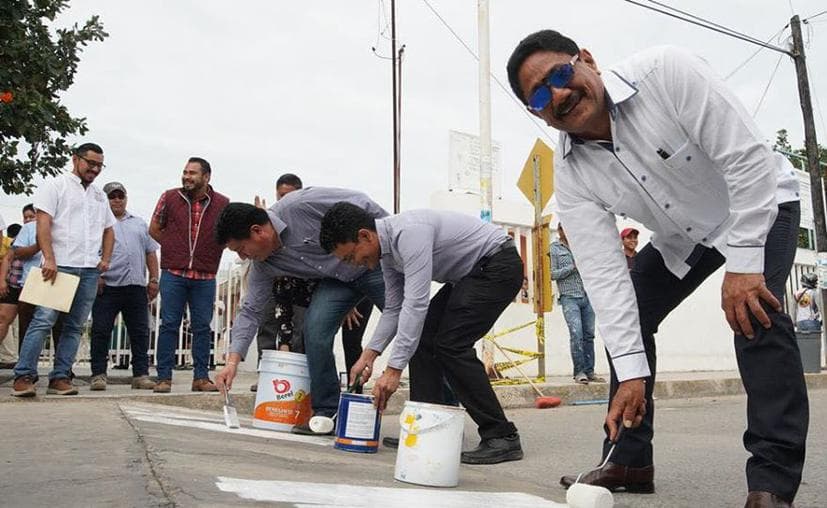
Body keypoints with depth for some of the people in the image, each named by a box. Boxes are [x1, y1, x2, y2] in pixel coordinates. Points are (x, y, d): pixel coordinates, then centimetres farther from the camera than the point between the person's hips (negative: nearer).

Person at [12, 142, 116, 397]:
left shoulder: (99, 196, 21)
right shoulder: (55, 185, 4)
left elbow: (108, 230, 28)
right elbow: (43, 223, -6)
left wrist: (106, 259, 11)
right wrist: (49, 259, -16)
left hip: (90, 270, 6)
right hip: (60, 265, -6)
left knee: (75, 326, 3)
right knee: (43, 320, -11)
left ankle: (60, 378, 6)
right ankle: (24, 376, -7)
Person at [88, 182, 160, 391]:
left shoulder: (139, 224, 22)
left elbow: (151, 253, 21)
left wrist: (154, 279, 11)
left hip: (136, 287, 3)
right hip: (107, 286, -3)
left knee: (140, 332, 3)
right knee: (101, 331, -2)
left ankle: (141, 374, 7)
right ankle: (98, 374, 5)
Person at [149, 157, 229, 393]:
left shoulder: (222, 203, 2)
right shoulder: (169, 198, 3)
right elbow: (154, 229, 12)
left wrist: (209, 252, 3)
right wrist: (175, 249, 6)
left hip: (205, 277, 1)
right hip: (173, 274, 0)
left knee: (202, 327, 5)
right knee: (169, 325, 1)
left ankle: (201, 377, 13)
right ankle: (164, 377, 7)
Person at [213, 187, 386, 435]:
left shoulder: (300, 205, -30)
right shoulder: (263, 265, -7)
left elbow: (360, 203, -24)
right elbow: (251, 310, -2)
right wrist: (233, 360, -9)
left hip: (378, 263, -5)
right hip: (336, 279, 5)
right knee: (315, 329, -14)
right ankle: (326, 413, -2)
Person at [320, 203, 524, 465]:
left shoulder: (409, 232, -29)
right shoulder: (386, 249, 2)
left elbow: (416, 303, -33)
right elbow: (394, 308, 9)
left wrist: (393, 369, -33)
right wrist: (369, 354, -2)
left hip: (498, 265, -10)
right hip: (468, 274, 10)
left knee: (451, 344, -17)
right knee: (421, 338, 3)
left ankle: (502, 437, -10)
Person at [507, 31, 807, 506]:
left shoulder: (667, 71, -33)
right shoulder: (572, 177, -19)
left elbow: (750, 159, -31)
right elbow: (604, 271, -22)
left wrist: (743, 264, -33)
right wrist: (630, 370, -29)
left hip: (759, 203, -5)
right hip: (680, 238, 5)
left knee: (754, 311, -29)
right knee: (623, 319, 0)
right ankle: (629, 461, 12)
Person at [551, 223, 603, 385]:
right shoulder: (554, 249, 5)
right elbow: (553, 274, -2)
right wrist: (573, 267, -10)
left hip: (587, 296, 4)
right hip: (569, 297, -4)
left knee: (589, 334, 4)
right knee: (576, 334, -13)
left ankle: (589, 371, 9)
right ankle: (579, 372, -8)